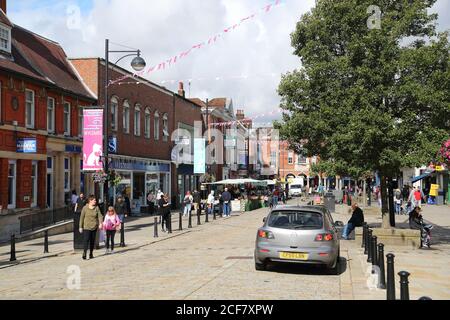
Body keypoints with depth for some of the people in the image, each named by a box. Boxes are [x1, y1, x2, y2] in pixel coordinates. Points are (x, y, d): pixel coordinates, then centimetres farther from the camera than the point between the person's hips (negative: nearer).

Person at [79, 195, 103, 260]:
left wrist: (100, 223, -19)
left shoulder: (96, 208, 4)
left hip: (94, 227, 3)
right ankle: (84, 254, -14)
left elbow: (100, 216, -2)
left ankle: (91, 254, 18)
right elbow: (82, 218, 0)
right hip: (86, 227, -3)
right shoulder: (85, 208, -4)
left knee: (92, 241, 9)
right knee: (86, 240, -13)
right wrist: (80, 227, -1)